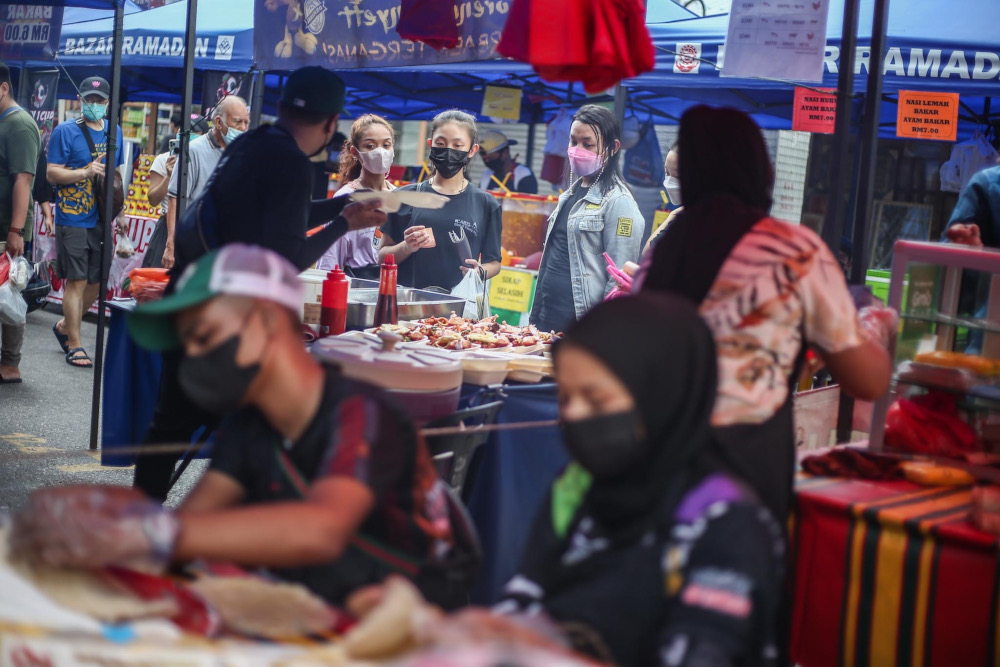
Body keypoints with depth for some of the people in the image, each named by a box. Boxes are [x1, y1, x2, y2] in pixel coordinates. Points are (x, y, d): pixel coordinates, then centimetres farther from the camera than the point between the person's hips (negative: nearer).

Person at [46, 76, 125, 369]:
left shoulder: (114, 132, 12)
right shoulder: (65, 132, -4)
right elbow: (52, 173, -8)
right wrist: (85, 172, -22)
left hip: (101, 221, 6)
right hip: (73, 220, -6)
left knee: (96, 281, 12)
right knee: (76, 281, -4)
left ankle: (65, 326, 33)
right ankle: (74, 345, 4)